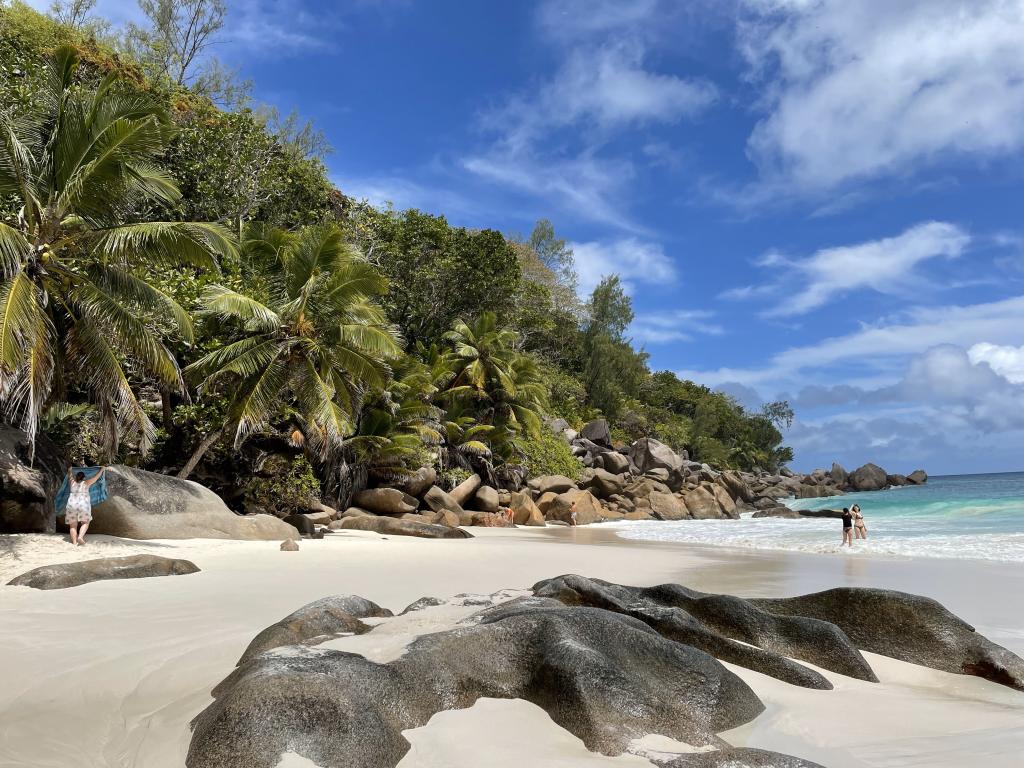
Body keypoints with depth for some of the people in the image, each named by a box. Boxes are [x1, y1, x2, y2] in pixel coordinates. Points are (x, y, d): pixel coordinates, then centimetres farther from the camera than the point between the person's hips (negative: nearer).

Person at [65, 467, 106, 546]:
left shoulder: (72, 482, 14)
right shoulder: (86, 483, 6)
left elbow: (69, 477, 36)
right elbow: (96, 477, 16)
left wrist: (69, 472, 57)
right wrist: (102, 469, 31)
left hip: (72, 505, 3)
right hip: (83, 505, -3)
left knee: (73, 525, 3)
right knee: (85, 523, 8)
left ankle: (74, 543, -7)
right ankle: (80, 537, -17)